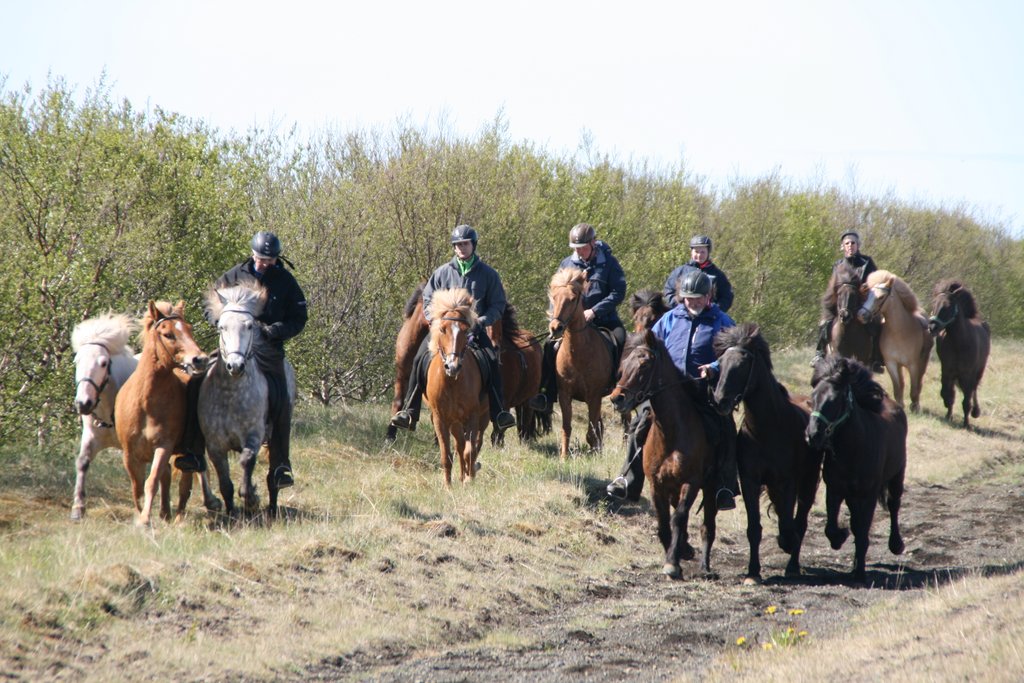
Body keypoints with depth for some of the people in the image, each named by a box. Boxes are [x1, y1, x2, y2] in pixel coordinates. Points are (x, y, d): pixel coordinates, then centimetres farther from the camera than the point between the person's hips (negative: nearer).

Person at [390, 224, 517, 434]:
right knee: (420, 359, -20)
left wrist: (481, 321, -11)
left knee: (492, 361, -25)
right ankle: (410, 412, -18)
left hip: (474, 328, -1)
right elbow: (428, 301, 12)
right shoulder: (442, 273, 9)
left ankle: (498, 413, -23)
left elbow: (498, 306, 5)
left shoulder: (488, 274, 6)